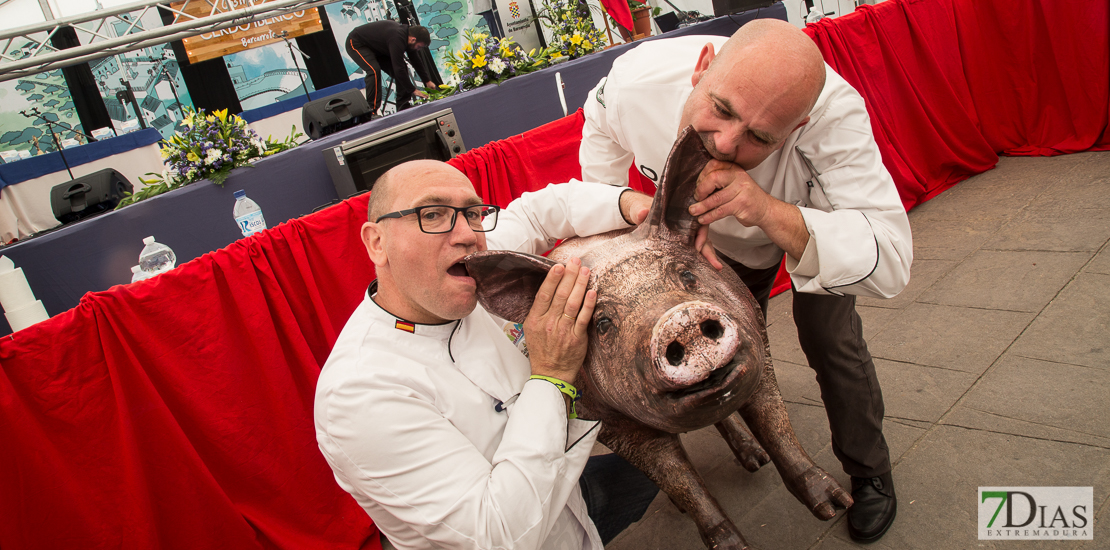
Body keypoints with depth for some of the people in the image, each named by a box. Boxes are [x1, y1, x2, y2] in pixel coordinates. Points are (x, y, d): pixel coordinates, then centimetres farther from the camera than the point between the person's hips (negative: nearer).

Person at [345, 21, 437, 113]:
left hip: (374, 47, 9)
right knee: (374, 70, -31)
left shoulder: (407, 34, -8)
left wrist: (427, 81, 5)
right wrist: (413, 90, -29)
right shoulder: (397, 39, -37)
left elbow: (416, 61, 6)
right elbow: (398, 69, -36)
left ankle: (403, 107, 3)